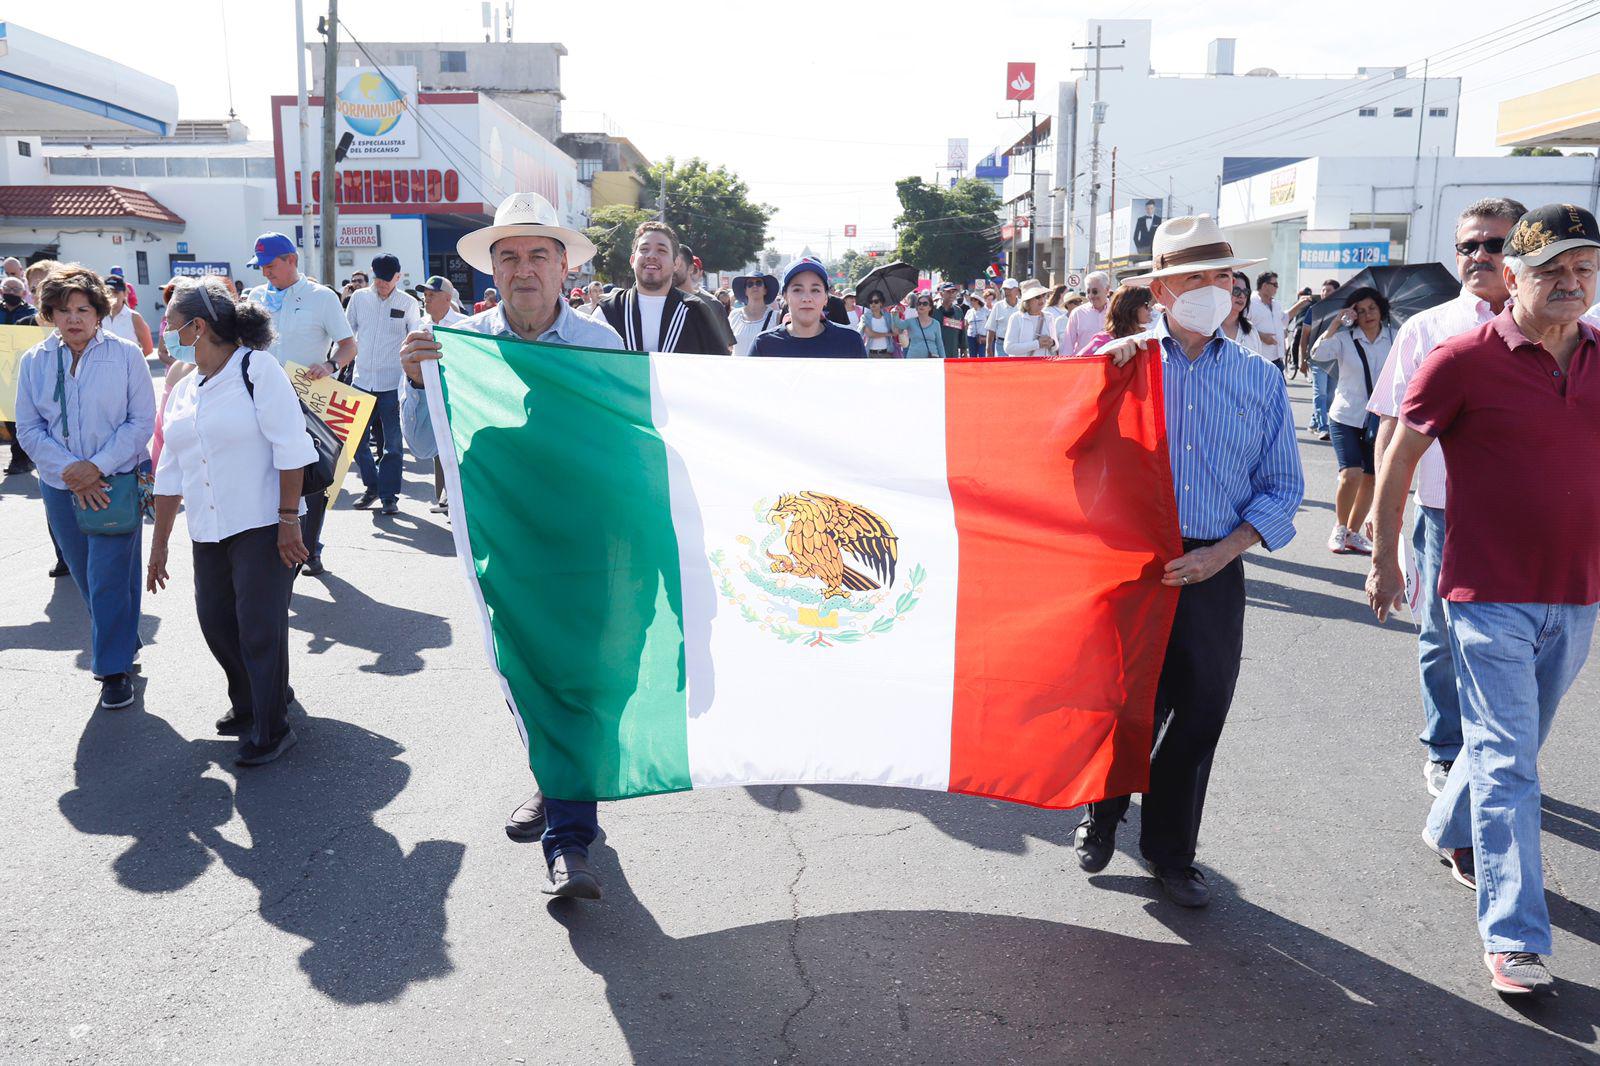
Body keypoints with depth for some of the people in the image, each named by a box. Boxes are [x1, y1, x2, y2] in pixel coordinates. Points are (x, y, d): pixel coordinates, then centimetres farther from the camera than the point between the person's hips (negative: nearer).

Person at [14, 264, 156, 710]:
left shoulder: (126, 354, -5)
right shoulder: (34, 361, 4)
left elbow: (142, 421, -6)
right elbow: (29, 430, 2)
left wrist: (98, 466, -15)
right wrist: (71, 473, -11)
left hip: (118, 481, -3)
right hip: (62, 487, 4)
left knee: (109, 579, -6)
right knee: (88, 580, 12)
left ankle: (115, 668, 8)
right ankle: (119, 644, 32)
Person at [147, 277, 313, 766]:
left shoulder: (256, 368, -8)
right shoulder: (183, 391, 13)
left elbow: (291, 447, -14)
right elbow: (170, 473, 17)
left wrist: (289, 521, -18)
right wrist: (159, 545, 16)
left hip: (262, 526, -7)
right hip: (208, 533, 7)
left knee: (259, 628, -4)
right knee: (216, 621, 11)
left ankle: (271, 729, 11)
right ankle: (249, 704, 33)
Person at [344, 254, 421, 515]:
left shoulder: (408, 303, 1)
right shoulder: (359, 298, 6)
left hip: (393, 383, -2)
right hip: (362, 380, 3)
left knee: (393, 442, 0)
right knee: (357, 440, 6)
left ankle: (389, 495, 10)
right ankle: (372, 487, 23)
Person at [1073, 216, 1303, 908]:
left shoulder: (1261, 379, 7)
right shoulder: (1126, 364, 4)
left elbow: (1282, 488, 6)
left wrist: (1222, 552, -8)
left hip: (1213, 572, 2)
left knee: (1198, 719, 9)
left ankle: (1170, 851, 30)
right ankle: (1103, 814, 36)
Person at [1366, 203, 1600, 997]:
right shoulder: (1466, 359, -10)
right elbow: (1399, 455, -3)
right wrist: (1384, 560, 0)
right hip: (1491, 596, -5)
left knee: (1518, 746, 21)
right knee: (1506, 764, -4)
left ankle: (1449, 829, 46)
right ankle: (1512, 937, 2)